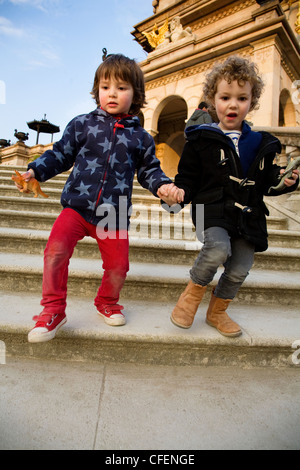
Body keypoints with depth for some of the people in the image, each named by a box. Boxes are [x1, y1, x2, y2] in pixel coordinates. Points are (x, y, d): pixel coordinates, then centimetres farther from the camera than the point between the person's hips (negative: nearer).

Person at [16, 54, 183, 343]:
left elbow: (149, 169, 13)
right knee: (55, 250, -18)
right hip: (77, 205, -1)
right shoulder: (82, 124, 6)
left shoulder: (140, 138, 8)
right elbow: (61, 154, 10)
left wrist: (162, 186, -6)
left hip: (115, 214, 1)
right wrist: (34, 171, -1)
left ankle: (107, 302, 36)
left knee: (118, 265, 5)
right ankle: (53, 310, 2)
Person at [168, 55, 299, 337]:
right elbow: (188, 177, 1)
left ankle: (217, 312, 31)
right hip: (213, 210, -4)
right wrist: (180, 191, -19)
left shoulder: (261, 145, 14)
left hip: (249, 216, 5)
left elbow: (266, 184, 21)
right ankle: (193, 293, -1)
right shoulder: (202, 140, 1)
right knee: (218, 249, -31)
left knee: (239, 270, 5)